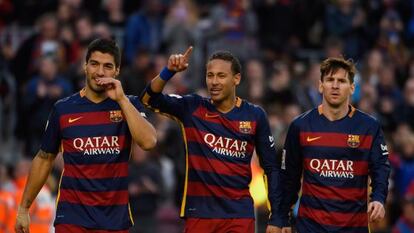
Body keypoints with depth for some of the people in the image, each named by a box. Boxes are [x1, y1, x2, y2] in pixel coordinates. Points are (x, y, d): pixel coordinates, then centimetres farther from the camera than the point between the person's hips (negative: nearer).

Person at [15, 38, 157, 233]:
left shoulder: (128, 105, 2)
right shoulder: (63, 109, 3)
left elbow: (148, 142, -16)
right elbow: (44, 159, 11)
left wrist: (121, 99, -16)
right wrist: (23, 208, 10)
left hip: (116, 217, 0)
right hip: (72, 217, 0)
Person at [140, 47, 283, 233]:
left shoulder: (254, 116, 2)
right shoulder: (192, 108, 2)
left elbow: (271, 168, 5)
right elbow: (150, 98, -8)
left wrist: (275, 218, 0)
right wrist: (169, 71, -25)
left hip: (239, 213, 0)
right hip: (199, 211, 0)